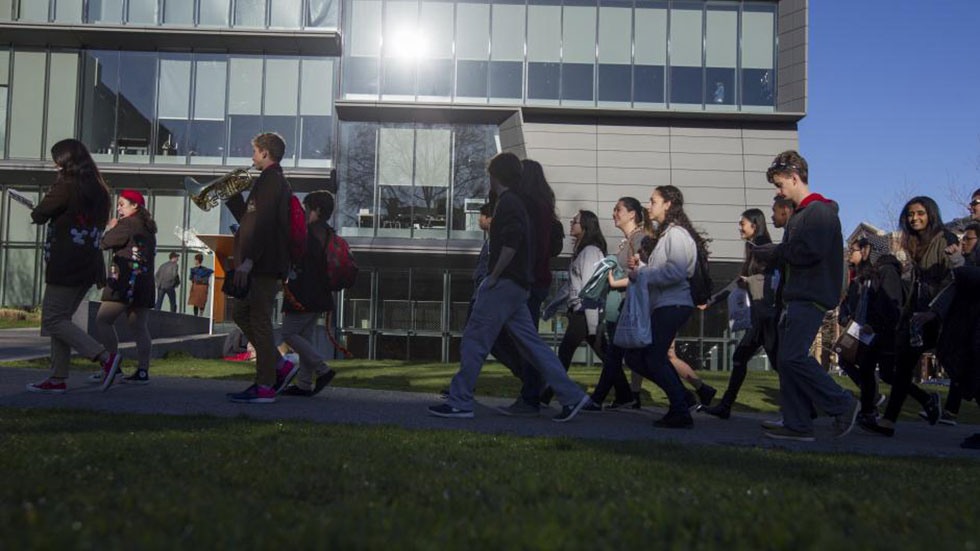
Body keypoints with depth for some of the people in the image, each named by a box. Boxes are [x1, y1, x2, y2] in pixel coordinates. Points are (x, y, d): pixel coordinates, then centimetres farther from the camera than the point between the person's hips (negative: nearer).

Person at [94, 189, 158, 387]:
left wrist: (110, 229, 13)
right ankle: (143, 371, 3)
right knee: (139, 328, 6)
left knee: (103, 320, -4)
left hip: (126, 282, -9)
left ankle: (113, 364, -11)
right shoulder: (148, 228, 20)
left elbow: (105, 244, -6)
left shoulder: (128, 224, -7)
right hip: (145, 283, 9)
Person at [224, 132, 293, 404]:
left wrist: (247, 260, -25)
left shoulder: (270, 180, -11)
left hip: (264, 266, -10)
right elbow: (249, 218, 27)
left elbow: (263, 224, -22)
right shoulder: (276, 181, 22)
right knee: (240, 313, 16)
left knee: (260, 321, -7)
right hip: (265, 265, 10)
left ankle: (265, 387, -3)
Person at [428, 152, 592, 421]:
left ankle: (459, 402, 2)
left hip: (504, 284, -10)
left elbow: (511, 243, -23)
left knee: (474, 341, -4)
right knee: (530, 342, 10)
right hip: (517, 286, 10)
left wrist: (493, 277, -16)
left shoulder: (508, 203, -11)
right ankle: (571, 396, 10)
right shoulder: (518, 202, 19)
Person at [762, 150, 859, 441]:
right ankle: (797, 425, 10)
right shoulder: (799, 214, 23)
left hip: (811, 298, -10)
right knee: (787, 359, 6)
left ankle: (842, 404, -1)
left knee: (793, 357, -16)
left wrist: (778, 251, -8)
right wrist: (778, 257, 2)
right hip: (796, 297, 10)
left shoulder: (820, 211, -9)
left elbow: (811, 252, -22)